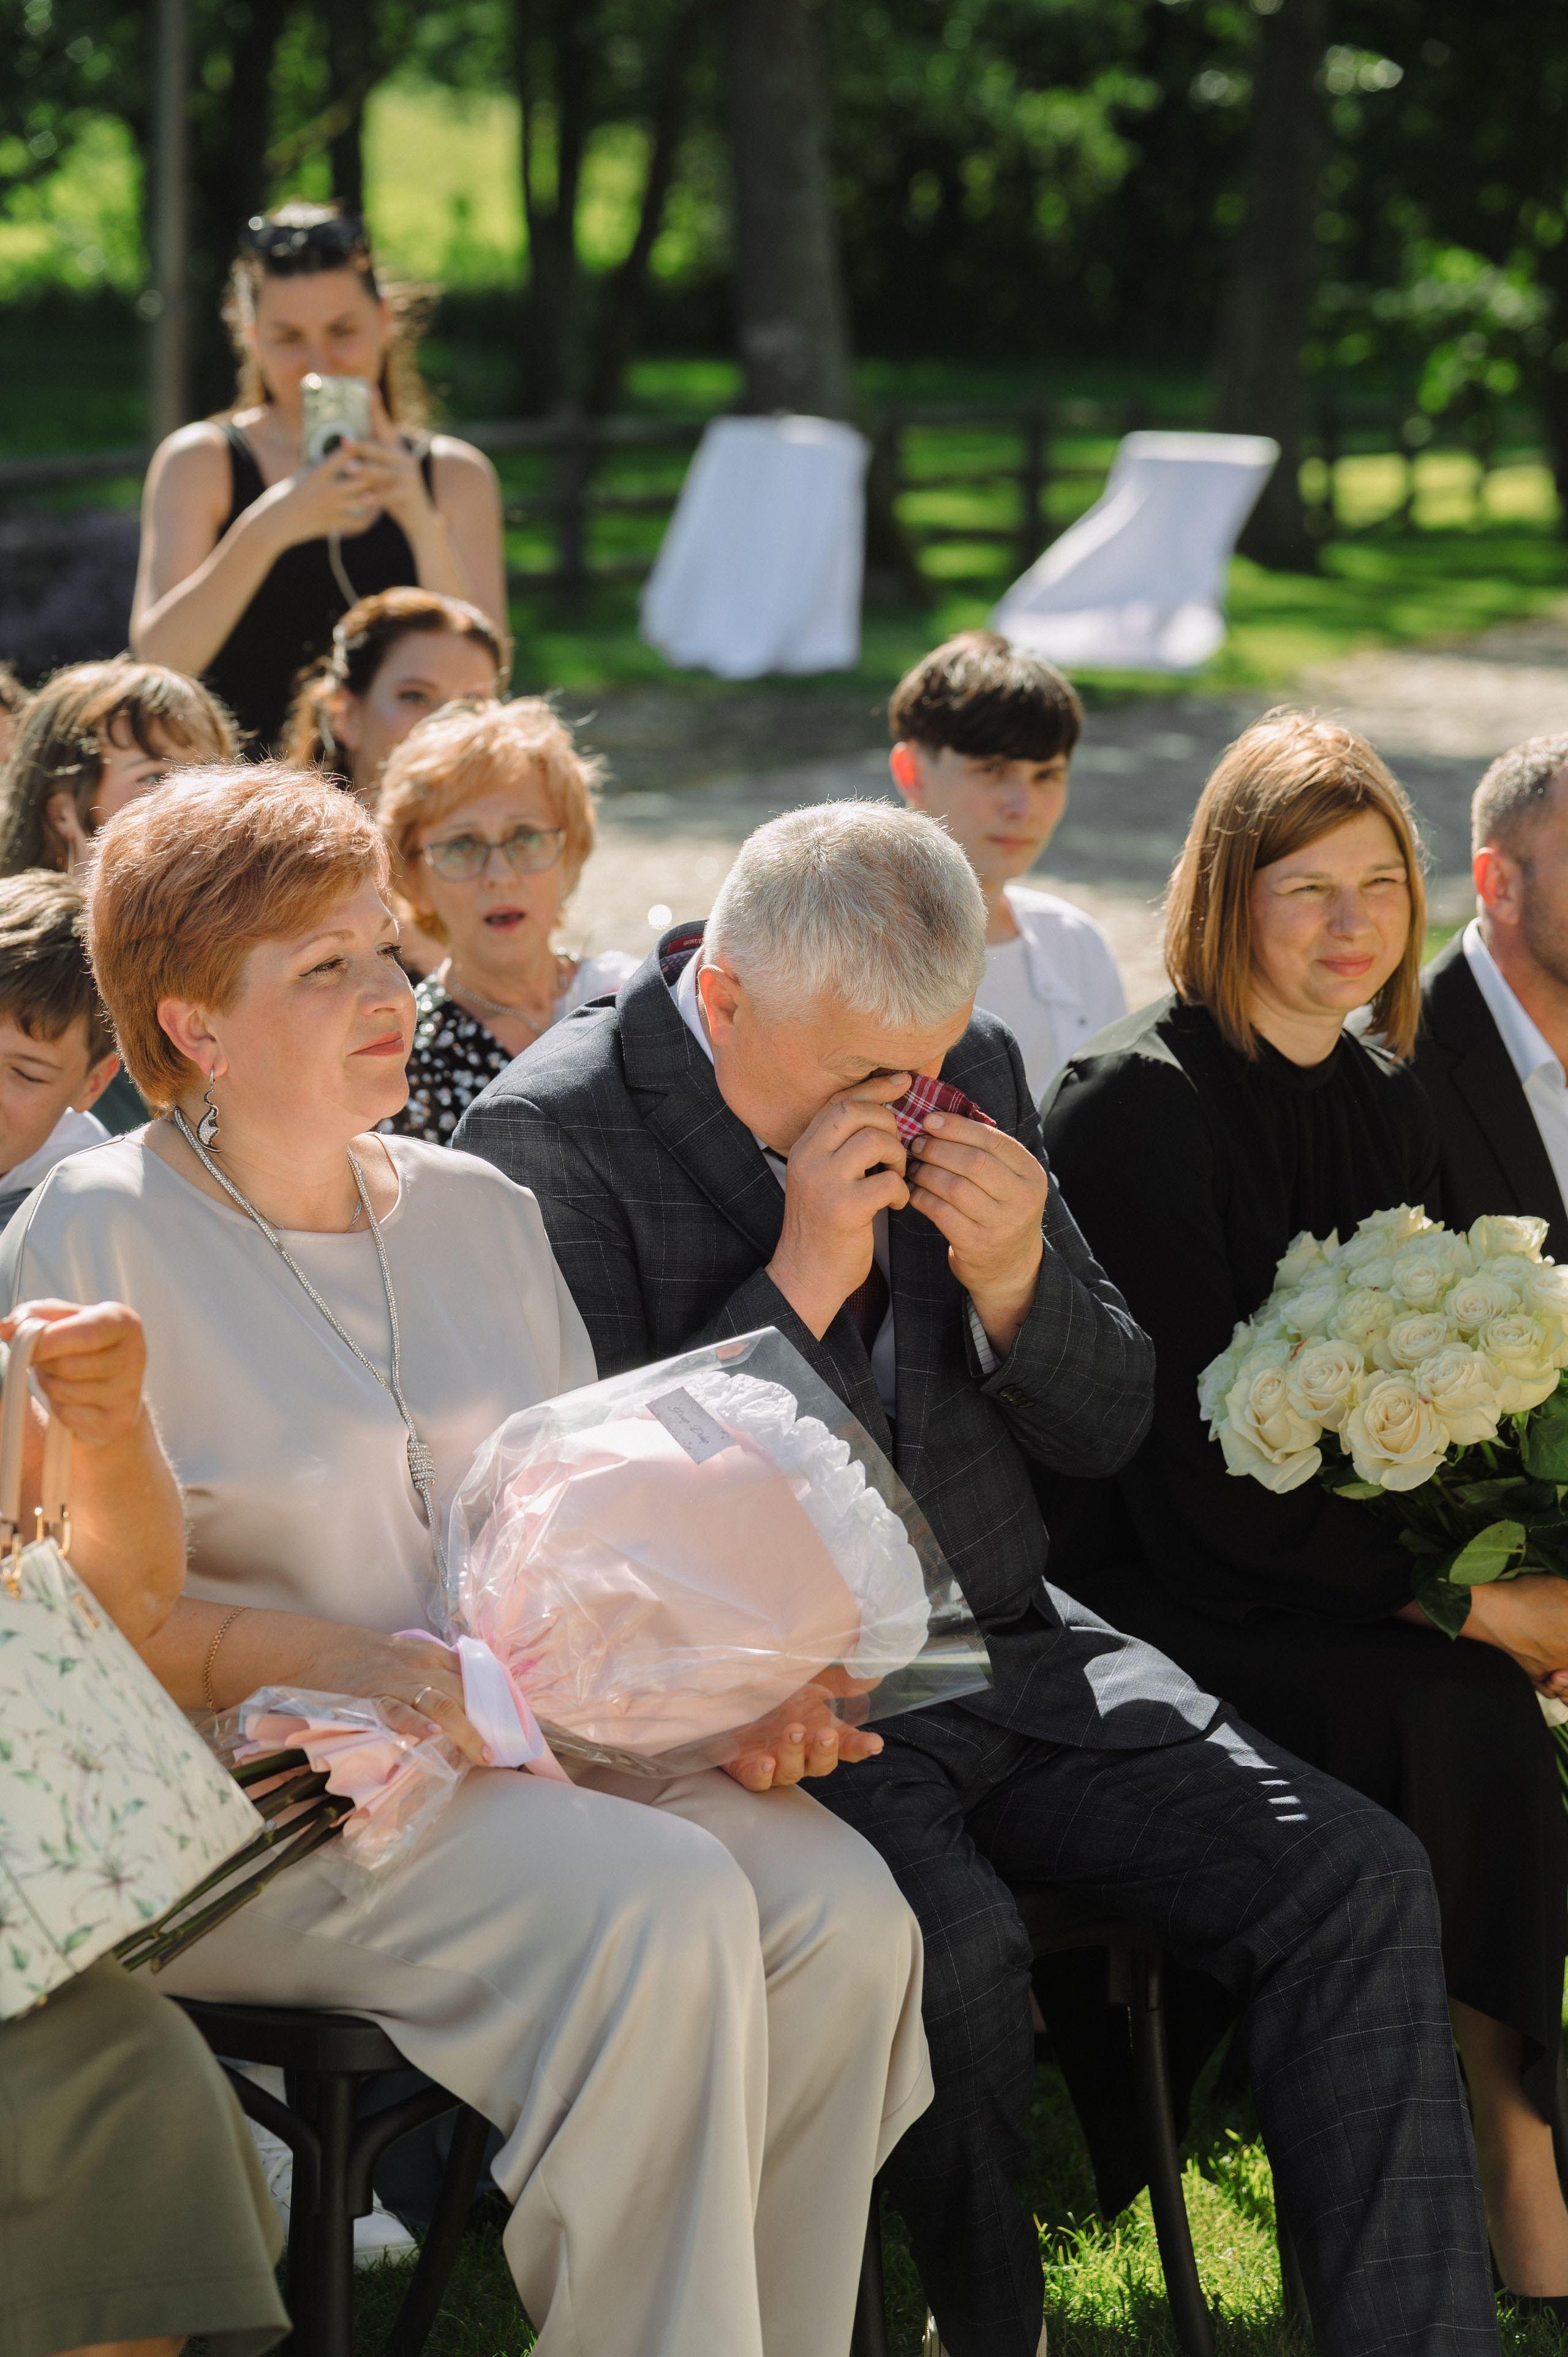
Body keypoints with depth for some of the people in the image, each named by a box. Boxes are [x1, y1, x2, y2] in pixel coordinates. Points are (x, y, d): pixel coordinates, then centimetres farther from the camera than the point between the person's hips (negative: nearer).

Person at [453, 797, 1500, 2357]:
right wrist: (799, 1289, -20)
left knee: (1357, 1878, -13)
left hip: (1008, 1646, 5)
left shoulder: (967, 1069, 7)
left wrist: (1015, 1282, -10)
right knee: (954, 1939, -33)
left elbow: (1103, 1434, 12)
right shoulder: (549, 1133, -10)